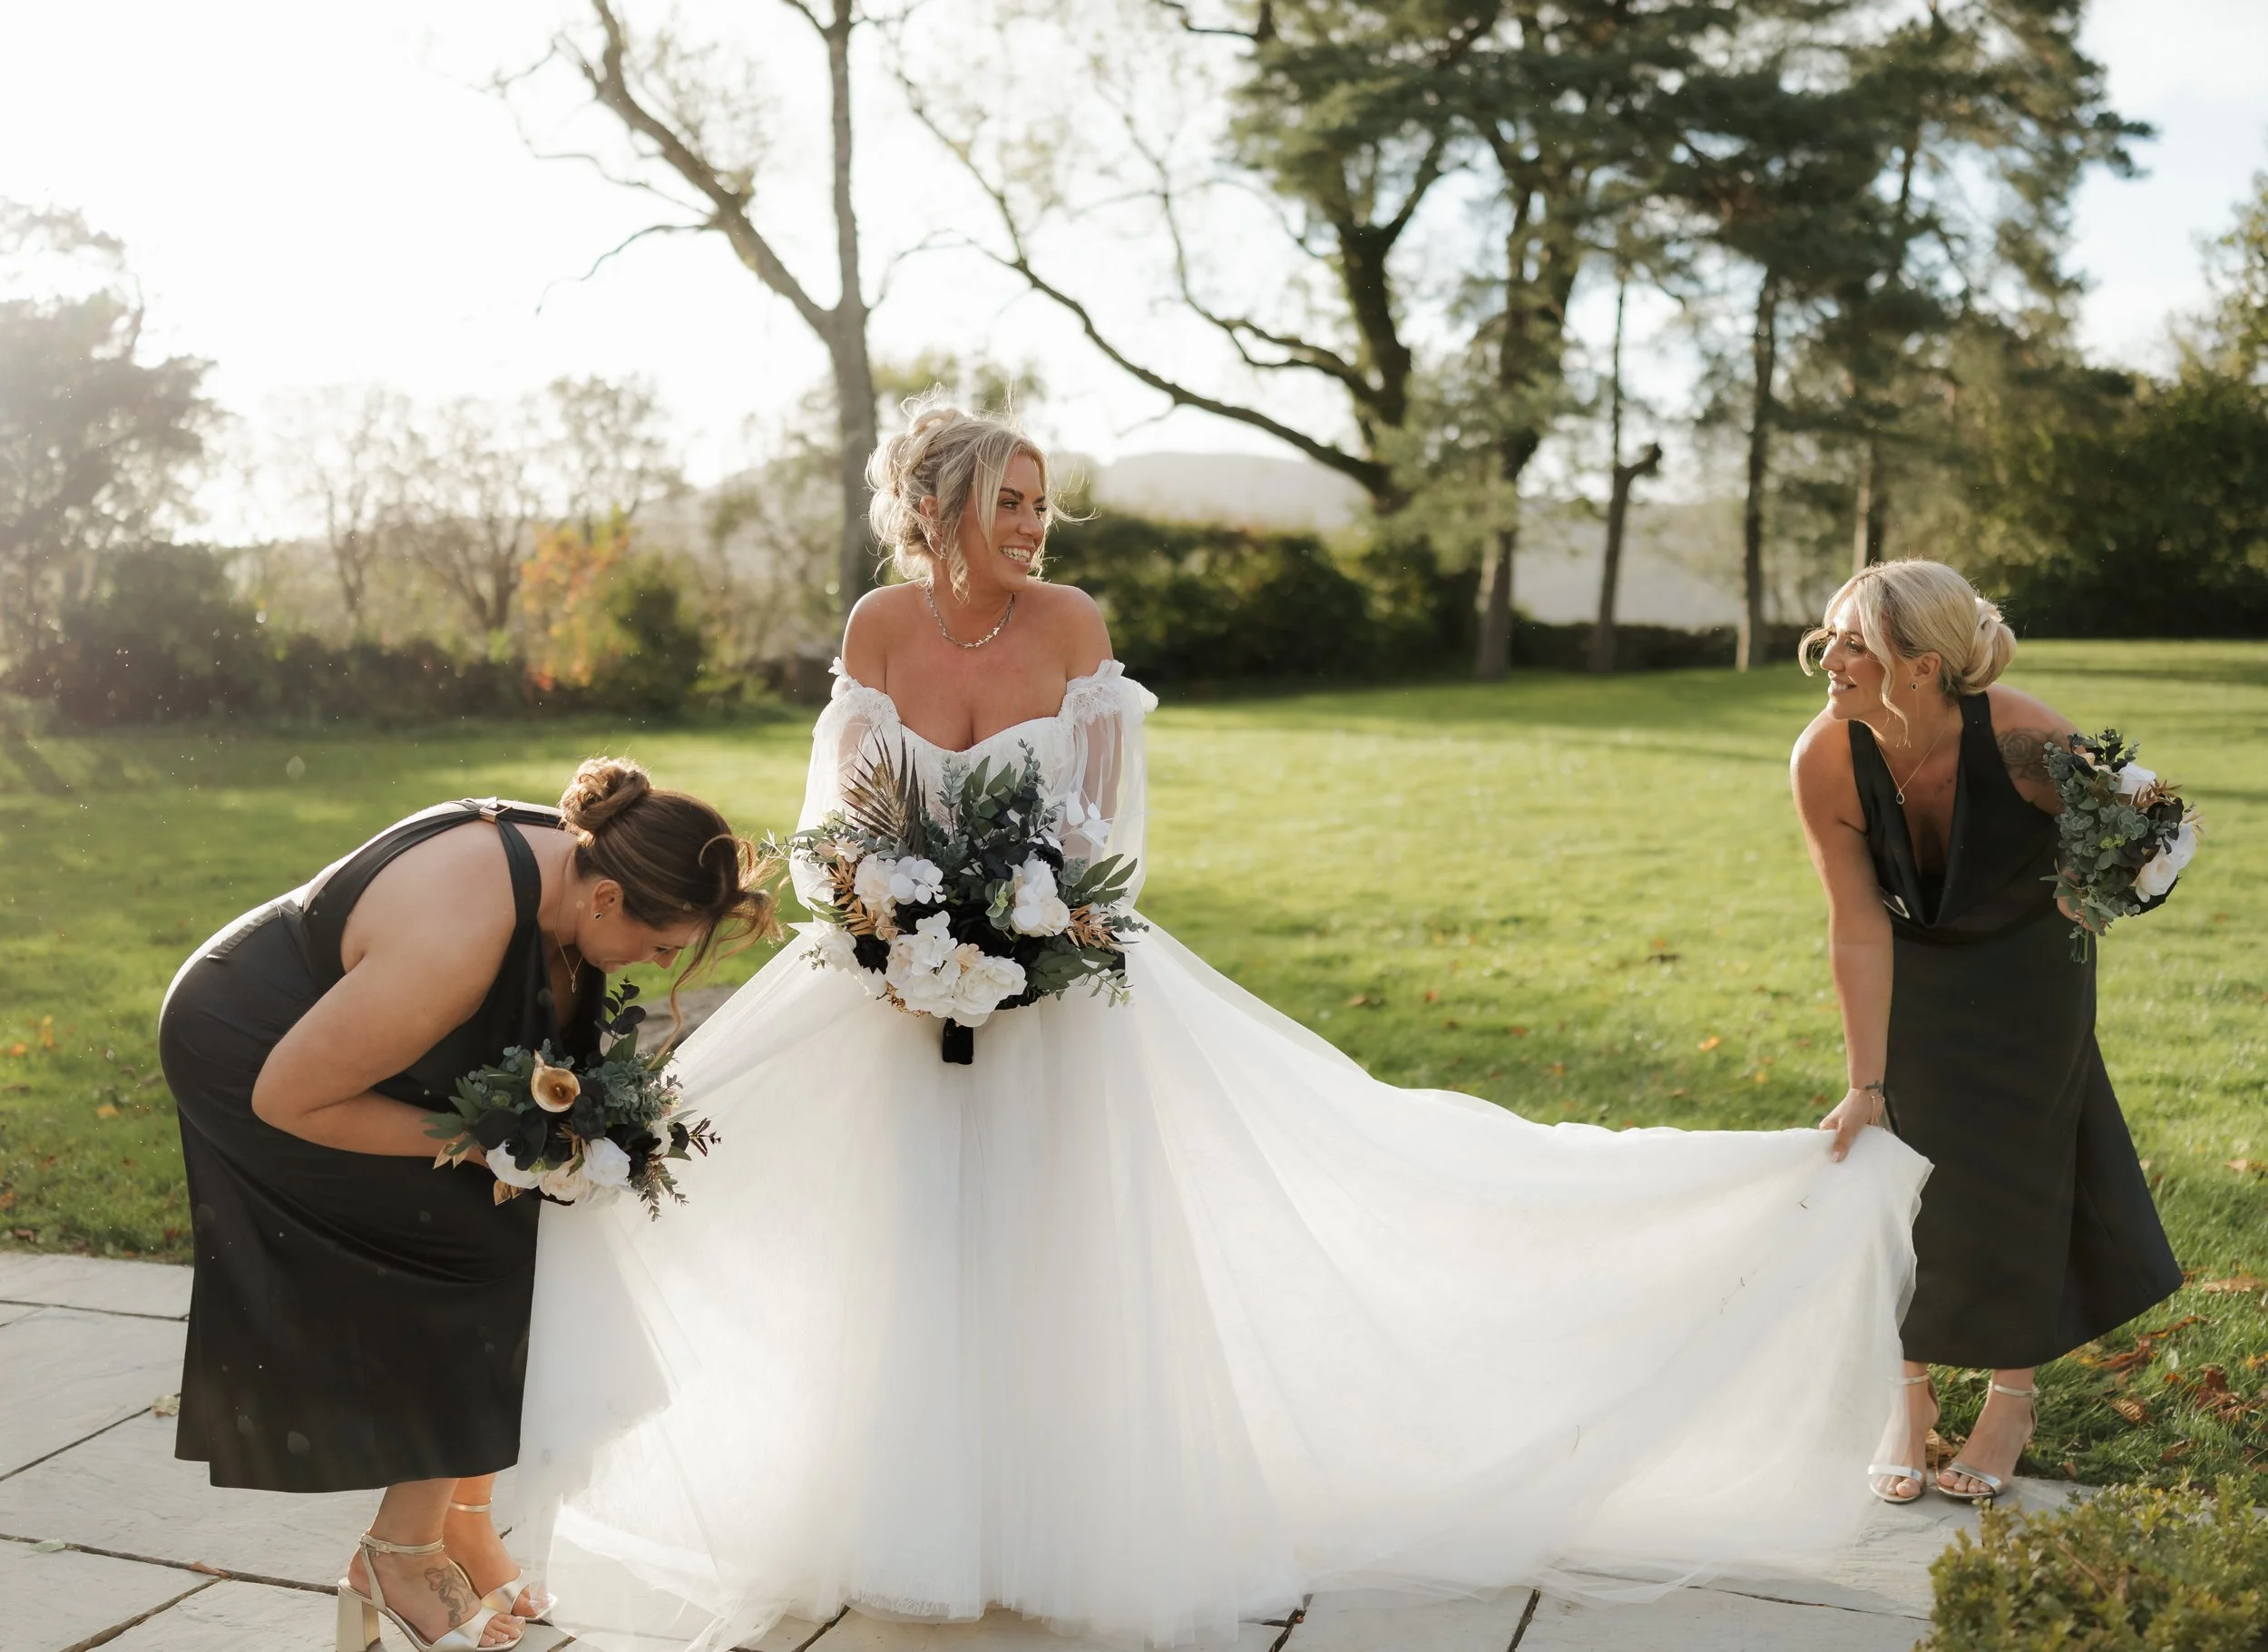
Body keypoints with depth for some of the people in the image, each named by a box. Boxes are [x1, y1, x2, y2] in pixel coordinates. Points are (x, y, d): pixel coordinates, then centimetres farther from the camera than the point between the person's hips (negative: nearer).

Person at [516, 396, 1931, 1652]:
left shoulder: (1072, 622, -8)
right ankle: (926, 1524, 27)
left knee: (1063, 1253, 4)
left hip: (1060, 975, -2)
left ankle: (1065, 1522, 23)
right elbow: (845, 815, 1)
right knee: (920, 1262, 9)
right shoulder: (880, 629, -4)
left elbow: (1107, 817, -6)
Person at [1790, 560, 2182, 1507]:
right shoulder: (1825, 759, -30)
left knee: (2012, 1164, 3)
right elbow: (1858, 930, -23)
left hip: (2024, 959, -1)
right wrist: (1867, 1084, -23)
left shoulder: (2025, 738, -34)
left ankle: (2011, 1399, 24)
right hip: (1910, 959, 1)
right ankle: (1909, 1396, 18)